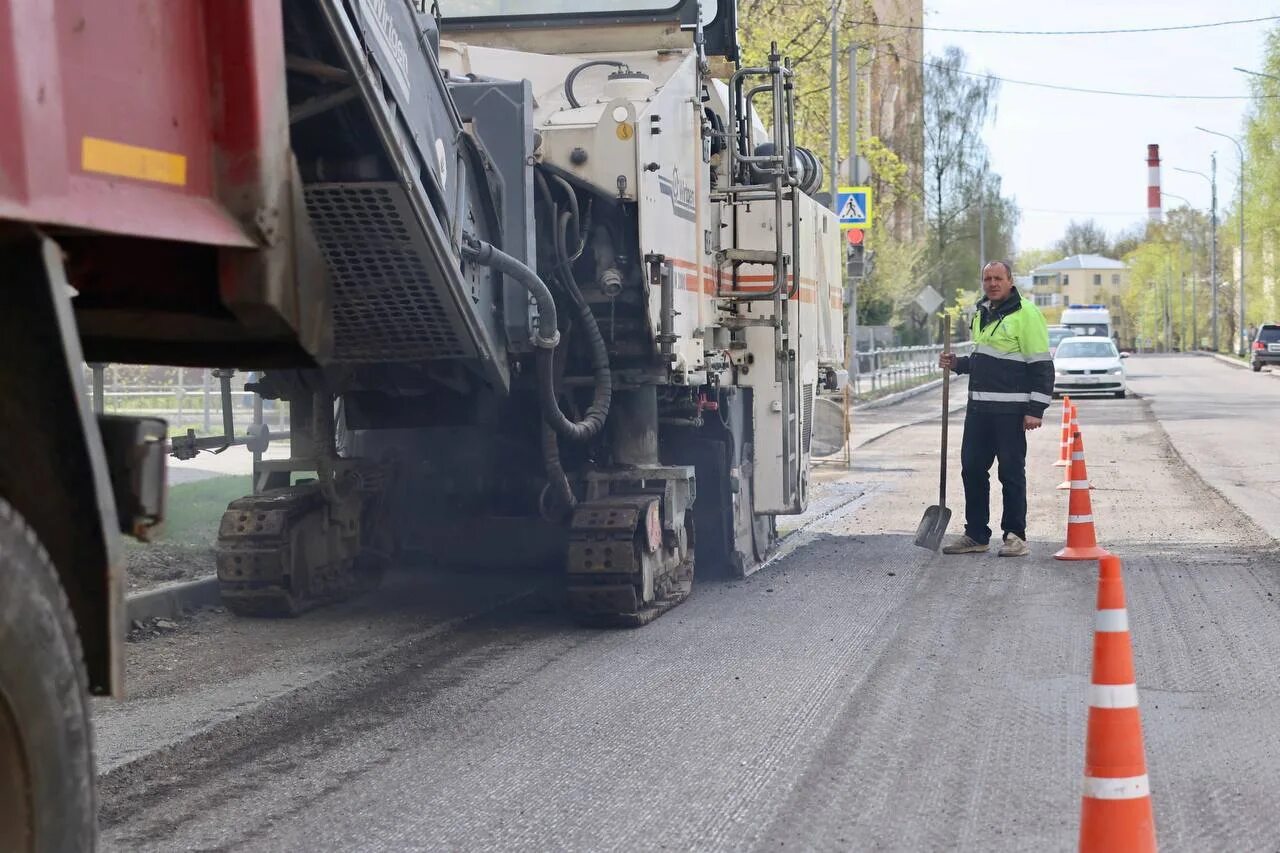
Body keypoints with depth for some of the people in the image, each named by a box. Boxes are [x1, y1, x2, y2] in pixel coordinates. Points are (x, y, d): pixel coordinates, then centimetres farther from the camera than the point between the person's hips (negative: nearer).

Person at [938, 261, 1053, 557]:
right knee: (972, 469, 9)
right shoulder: (981, 314, 17)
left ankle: (1015, 535, 7)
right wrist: (957, 364, 11)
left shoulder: (1025, 314, -9)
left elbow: (1041, 366, -11)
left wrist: (1036, 410, -15)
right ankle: (976, 535, 18)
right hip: (978, 407, 8)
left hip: (1010, 410, -8)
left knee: (1011, 472, -2)